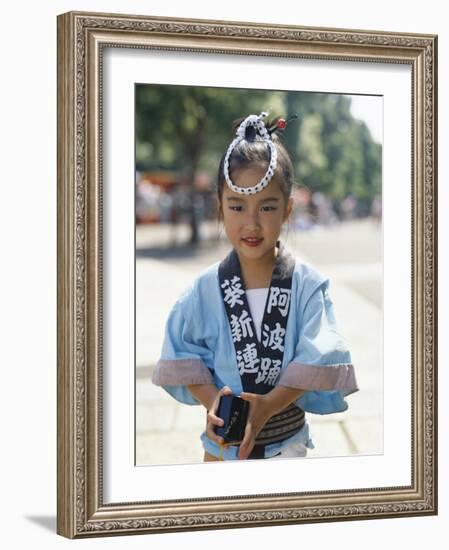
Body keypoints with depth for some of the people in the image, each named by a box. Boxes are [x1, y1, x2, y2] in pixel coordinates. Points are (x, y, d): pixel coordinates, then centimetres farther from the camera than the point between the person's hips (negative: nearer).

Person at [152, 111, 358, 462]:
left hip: (286, 441, -1)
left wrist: (270, 404, -26)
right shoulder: (206, 288, -9)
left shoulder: (308, 285, -12)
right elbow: (181, 354, -4)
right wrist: (209, 399, -20)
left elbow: (318, 363, -16)